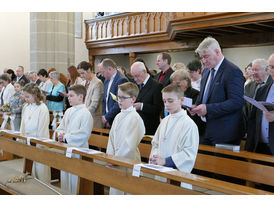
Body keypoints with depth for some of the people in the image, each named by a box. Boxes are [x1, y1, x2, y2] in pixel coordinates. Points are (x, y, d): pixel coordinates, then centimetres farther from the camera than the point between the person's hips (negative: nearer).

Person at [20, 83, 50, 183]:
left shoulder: (42, 108, -13)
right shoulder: (25, 107, 7)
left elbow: (42, 129, -13)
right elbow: (23, 125, 15)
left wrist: (40, 144, -13)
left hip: (39, 144, -7)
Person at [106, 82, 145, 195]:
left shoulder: (135, 118, -14)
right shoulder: (118, 116, 12)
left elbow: (129, 145, -18)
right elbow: (111, 138, 14)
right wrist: (110, 156, 3)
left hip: (128, 161, -7)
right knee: (114, 190, 13)